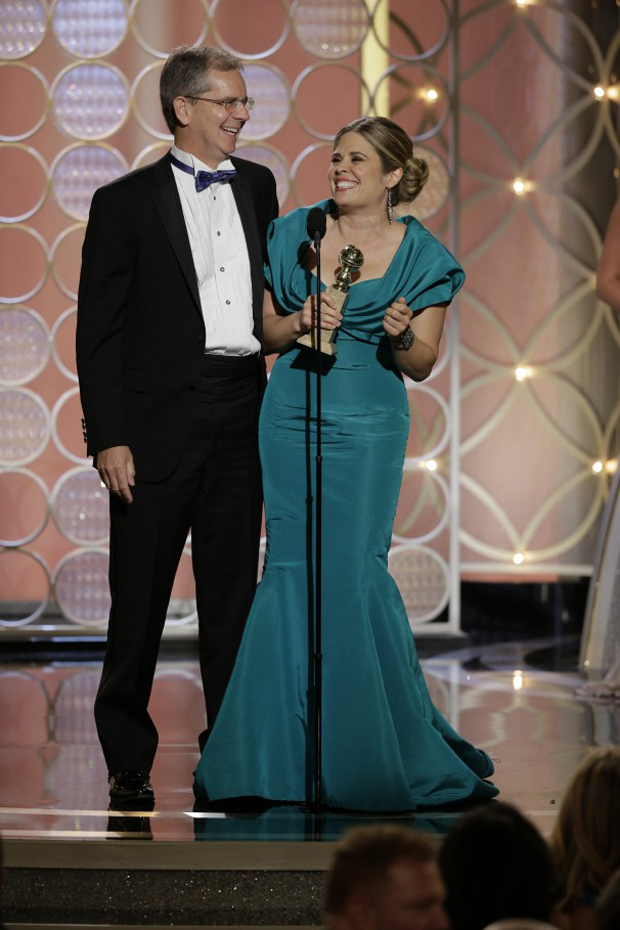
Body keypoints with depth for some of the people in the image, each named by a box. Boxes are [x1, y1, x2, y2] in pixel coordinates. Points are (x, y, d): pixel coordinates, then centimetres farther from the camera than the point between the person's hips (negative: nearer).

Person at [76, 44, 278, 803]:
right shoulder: (126, 202, -2)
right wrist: (108, 438, -10)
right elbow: (98, 332, -3)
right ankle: (127, 758, 13)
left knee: (232, 594, 9)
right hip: (159, 421, -4)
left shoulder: (257, 187, 13)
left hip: (241, 418, 4)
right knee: (140, 596, 3)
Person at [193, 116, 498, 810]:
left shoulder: (419, 256, 1)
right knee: (290, 566, 1)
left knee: (354, 569, -9)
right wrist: (299, 322, -8)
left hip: (367, 426, -3)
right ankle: (289, 746, 12)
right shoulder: (295, 234, 7)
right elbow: (265, 331, 13)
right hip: (290, 416, 3)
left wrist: (401, 336, -18)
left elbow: (422, 364, 3)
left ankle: (389, 742, 6)